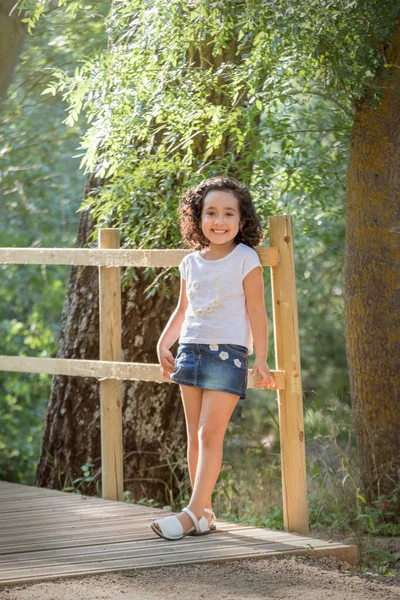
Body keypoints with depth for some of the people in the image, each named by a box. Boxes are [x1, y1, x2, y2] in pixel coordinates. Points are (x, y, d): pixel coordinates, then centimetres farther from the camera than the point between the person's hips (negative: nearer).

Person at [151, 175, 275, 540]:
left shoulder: (245, 259, -4)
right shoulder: (191, 263, 11)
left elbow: (256, 311, -4)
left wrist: (261, 357, -8)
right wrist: (164, 344, 12)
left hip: (228, 352, -6)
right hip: (191, 351, 6)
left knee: (210, 434, -11)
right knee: (195, 436, 5)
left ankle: (193, 513, -14)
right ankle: (205, 514, 10)